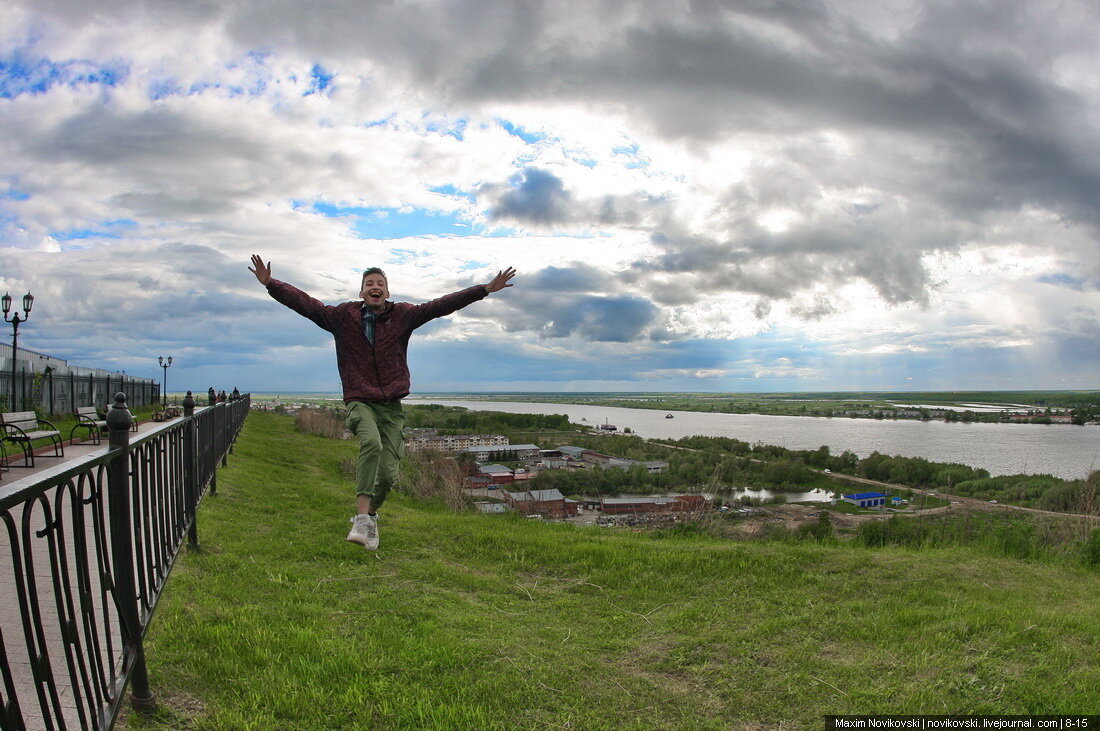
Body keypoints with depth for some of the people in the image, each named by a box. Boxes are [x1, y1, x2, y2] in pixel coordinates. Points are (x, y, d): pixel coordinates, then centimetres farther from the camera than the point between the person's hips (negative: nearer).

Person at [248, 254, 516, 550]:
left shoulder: (403, 315, 5)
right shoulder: (343, 316, 5)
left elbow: (444, 304, 1)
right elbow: (303, 302, 3)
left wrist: (486, 289, -4)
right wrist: (270, 284, -8)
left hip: (392, 406, 2)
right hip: (360, 402, -2)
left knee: (388, 474, -4)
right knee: (371, 443, -33)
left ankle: (370, 514, 27)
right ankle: (361, 519, -32)